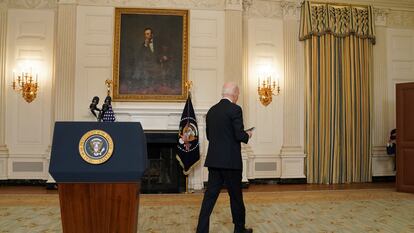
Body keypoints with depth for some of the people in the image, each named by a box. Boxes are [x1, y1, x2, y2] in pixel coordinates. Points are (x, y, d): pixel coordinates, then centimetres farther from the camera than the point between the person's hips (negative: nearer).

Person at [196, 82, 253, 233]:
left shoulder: (211, 110, 10)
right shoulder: (235, 109, -11)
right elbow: (239, 135, -15)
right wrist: (247, 135, 6)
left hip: (213, 160, 6)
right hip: (230, 160, -6)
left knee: (210, 195, 7)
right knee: (236, 196, 10)